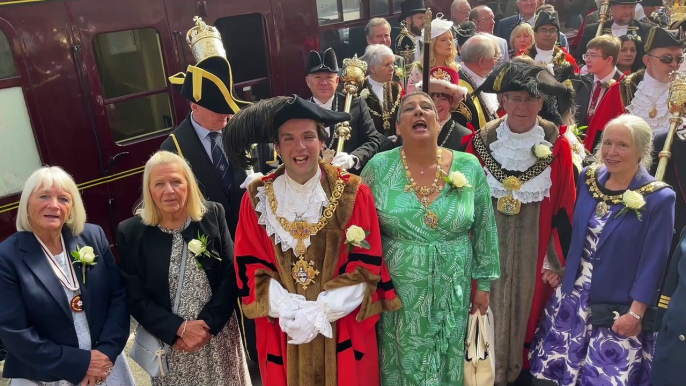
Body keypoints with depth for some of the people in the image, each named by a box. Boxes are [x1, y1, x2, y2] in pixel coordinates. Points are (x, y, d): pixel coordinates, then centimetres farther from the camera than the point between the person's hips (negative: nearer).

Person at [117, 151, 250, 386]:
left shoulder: (213, 215, -6)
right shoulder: (131, 232, -8)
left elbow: (230, 275, -5)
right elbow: (135, 299, -6)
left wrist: (208, 325, -14)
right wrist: (180, 329, -16)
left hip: (219, 335, 1)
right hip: (169, 344, -1)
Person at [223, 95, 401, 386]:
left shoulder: (353, 193, -8)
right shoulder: (257, 198, -5)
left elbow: (366, 267, -10)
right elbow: (251, 269, -4)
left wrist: (321, 312, -16)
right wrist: (290, 311, -16)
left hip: (344, 327, -1)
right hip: (282, 328, 1)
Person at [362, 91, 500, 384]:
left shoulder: (469, 167, -6)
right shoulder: (379, 168, -9)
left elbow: (484, 229, 2)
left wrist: (483, 283, 5)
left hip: (452, 291, 1)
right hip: (397, 290, -1)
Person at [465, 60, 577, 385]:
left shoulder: (558, 146, -7)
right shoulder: (481, 141, -5)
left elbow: (564, 211, -3)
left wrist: (555, 263, -4)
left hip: (535, 247, 0)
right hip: (487, 243, 0)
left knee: (527, 307, 12)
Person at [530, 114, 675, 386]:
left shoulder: (659, 198, -14)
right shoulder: (589, 178, 0)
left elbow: (653, 264, -13)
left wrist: (636, 314, -13)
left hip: (616, 309, -5)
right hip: (572, 297, 5)